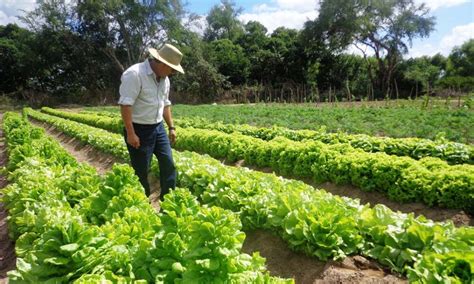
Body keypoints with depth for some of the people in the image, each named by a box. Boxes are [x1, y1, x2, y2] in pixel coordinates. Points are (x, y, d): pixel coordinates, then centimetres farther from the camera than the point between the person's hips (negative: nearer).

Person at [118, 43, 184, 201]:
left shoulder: (164, 78, 8)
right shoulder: (134, 74, -19)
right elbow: (125, 104, -23)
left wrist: (171, 127, 15)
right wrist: (130, 133, -25)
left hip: (158, 128, 8)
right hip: (139, 130, -8)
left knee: (168, 164, 8)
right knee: (141, 172, 3)